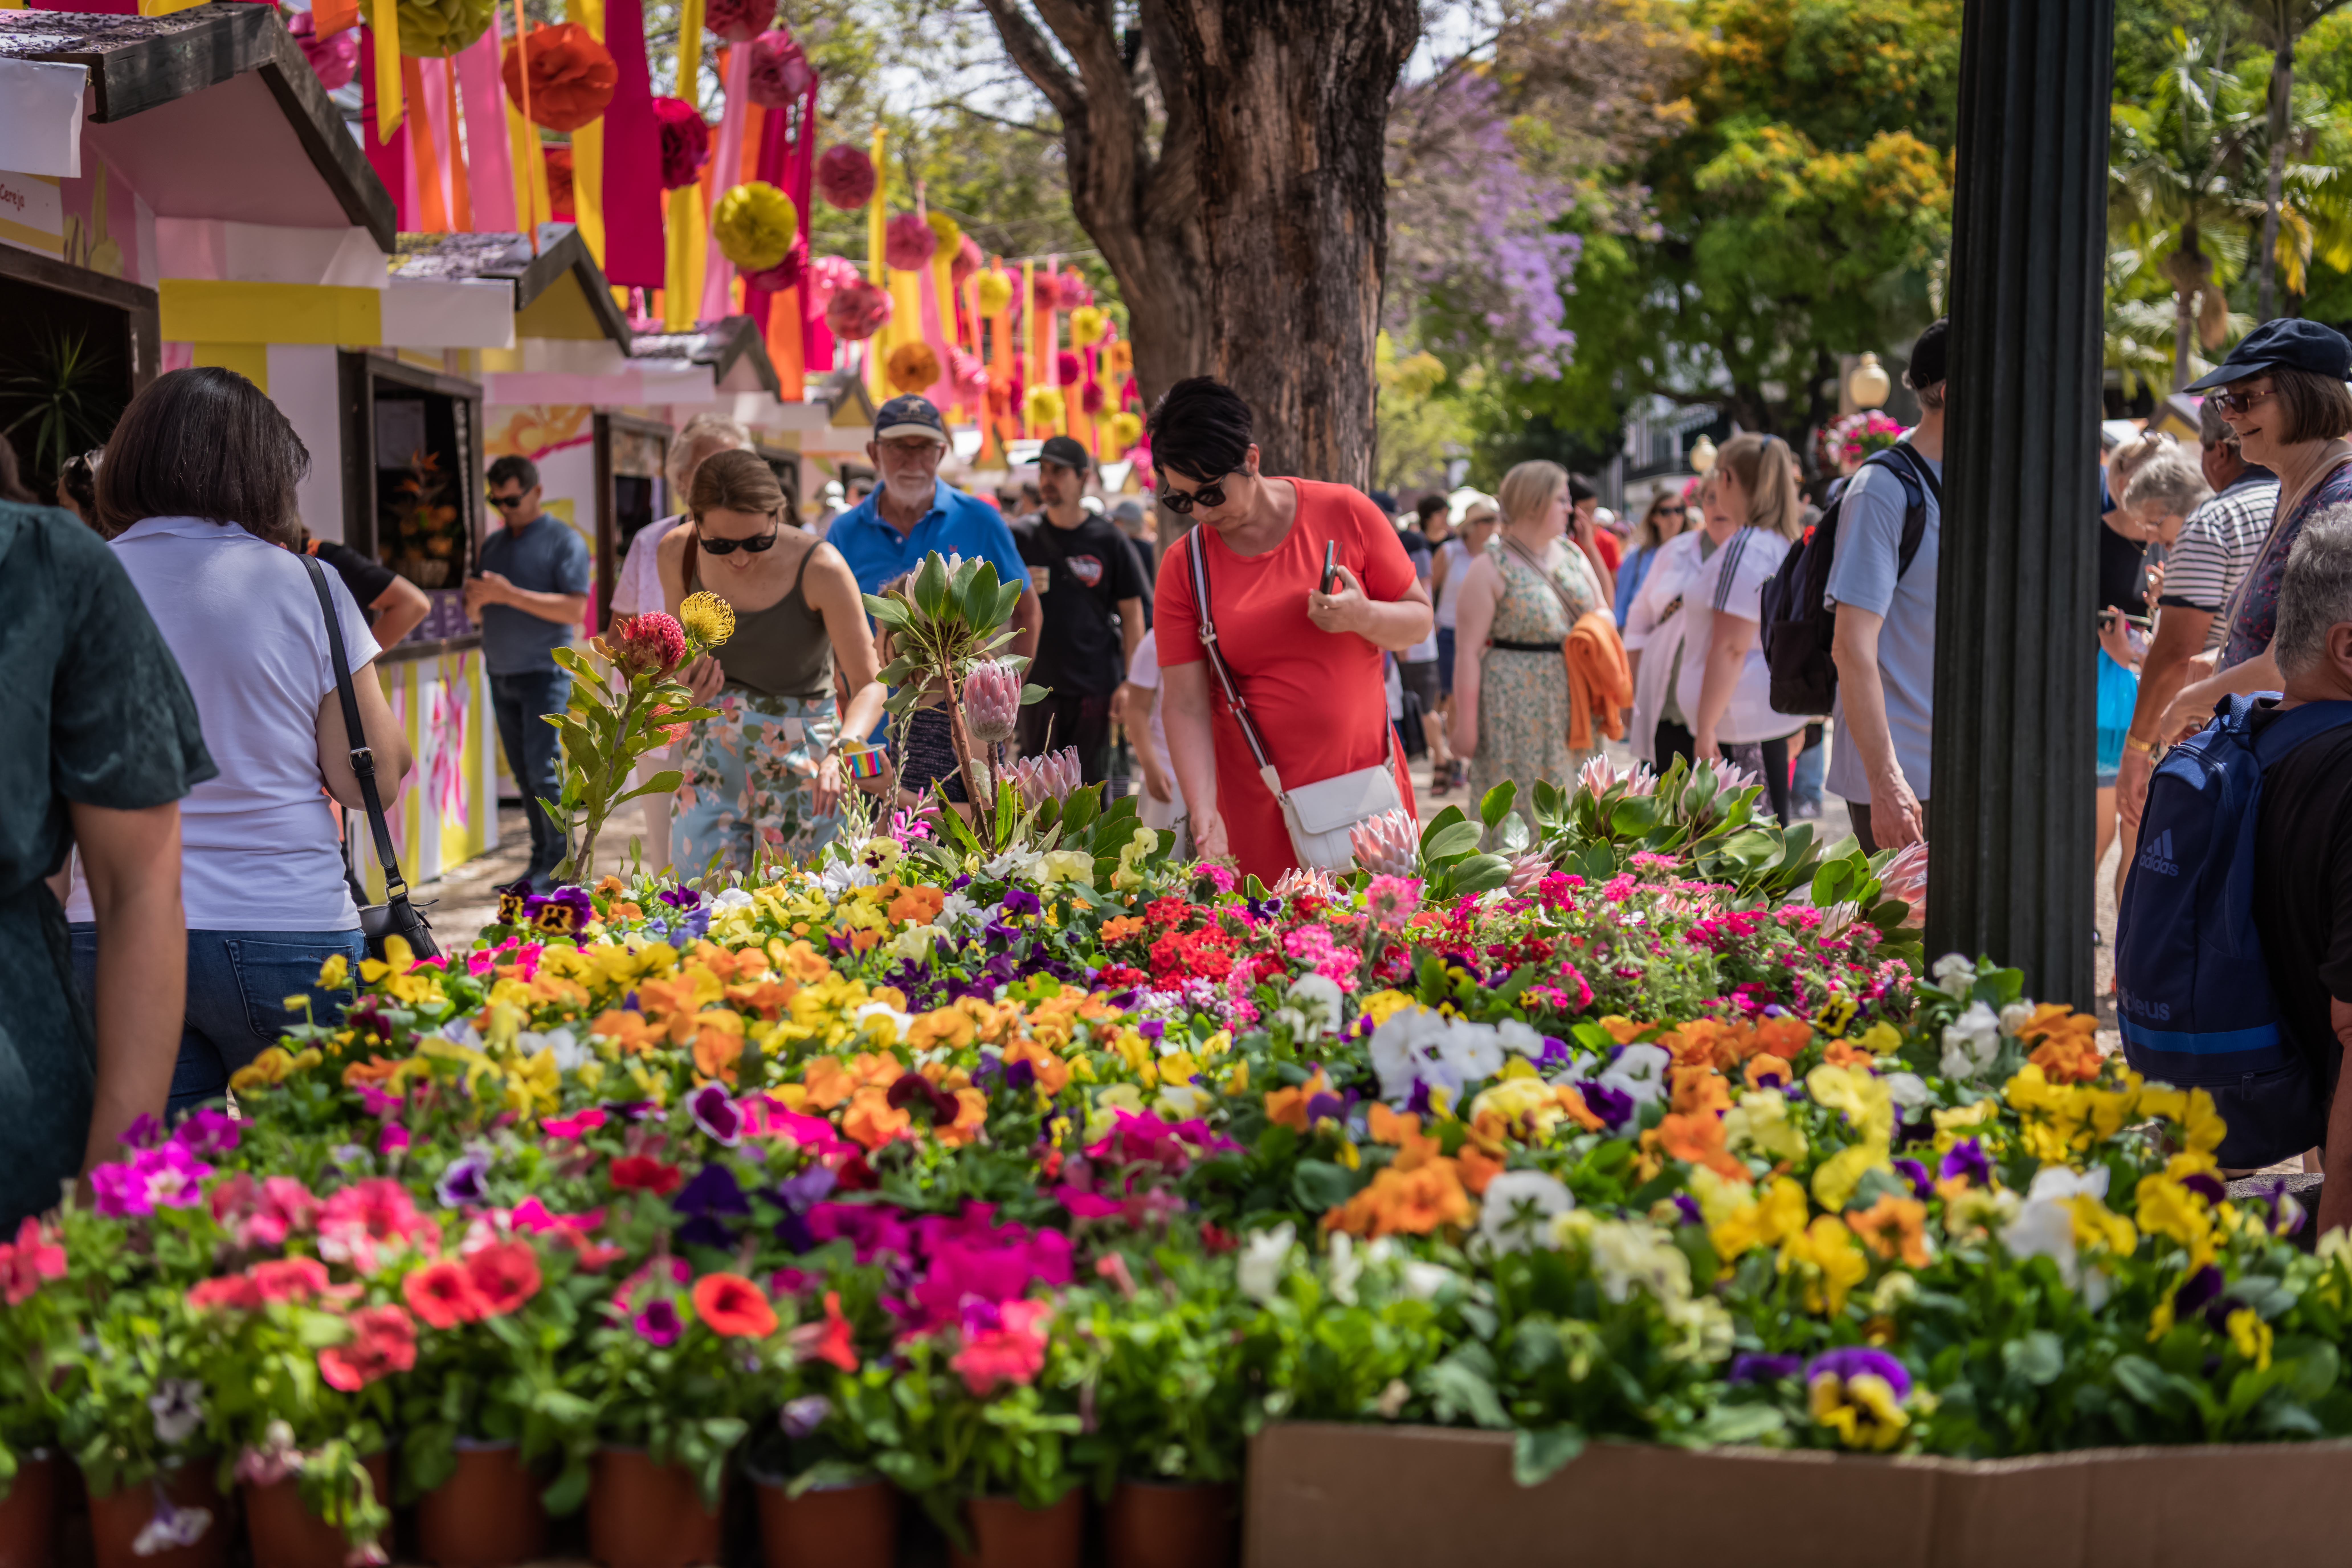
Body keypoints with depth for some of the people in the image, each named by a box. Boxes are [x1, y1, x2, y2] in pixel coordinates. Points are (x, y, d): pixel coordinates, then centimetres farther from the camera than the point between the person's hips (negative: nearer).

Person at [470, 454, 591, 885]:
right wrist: (477, 599, -7)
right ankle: (542, 860, 10)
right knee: (524, 774, 6)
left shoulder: (564, 541, -4)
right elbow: (476, 614, 18)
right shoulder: (493, 545, 16)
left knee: (544, 770, -12)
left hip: (545, 671, -6)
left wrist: (510, 594, -20)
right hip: (501, 672, 6)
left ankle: (560, 862, -5)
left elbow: (574, 609, -15)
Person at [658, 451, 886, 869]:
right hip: (711, 746, 3)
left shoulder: (820, 568, -20)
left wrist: (839, 754, -35)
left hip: (799, 752, -3)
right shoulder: (678, 553, -8)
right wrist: (683, 688, -14)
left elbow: (869, 685, -17)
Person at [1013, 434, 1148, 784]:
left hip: (1096, 686, -2)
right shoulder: (1021, 537, 5)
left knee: (1090, 784, 2)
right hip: (1038, 684, 2)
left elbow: (1132, 614, 3)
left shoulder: (1109, 540, 1)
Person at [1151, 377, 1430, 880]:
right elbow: (1185, 706, -6)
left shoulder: (1344, 513, -3)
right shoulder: (1184, 570, -3)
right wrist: (1204, 813, -18)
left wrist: (1364, 617, -17)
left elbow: (1420, 620, 5)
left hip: (1365, 781, 0)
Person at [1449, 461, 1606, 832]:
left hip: (1572, 707, 6)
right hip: (1516, 708, -6)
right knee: (1515, 810, -3)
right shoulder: (1491, 569, -9)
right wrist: (1465, 725, -15)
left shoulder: (1573, 556, 11)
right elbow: (1468, 652, -12)